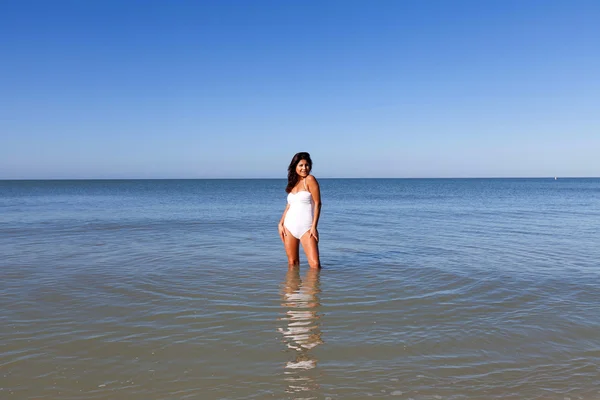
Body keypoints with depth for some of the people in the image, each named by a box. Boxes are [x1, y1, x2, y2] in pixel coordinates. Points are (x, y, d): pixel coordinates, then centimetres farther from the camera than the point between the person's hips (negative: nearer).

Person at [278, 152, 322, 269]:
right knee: (292, 264, 7)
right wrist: (281, 223, 7)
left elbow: (317, 203, -8)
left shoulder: (310, 179, -4)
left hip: (306, 227, -5)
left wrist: (314, 226, -13)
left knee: (315, 264, -10)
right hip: (289, 226, 5)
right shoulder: (293, 183, 13)